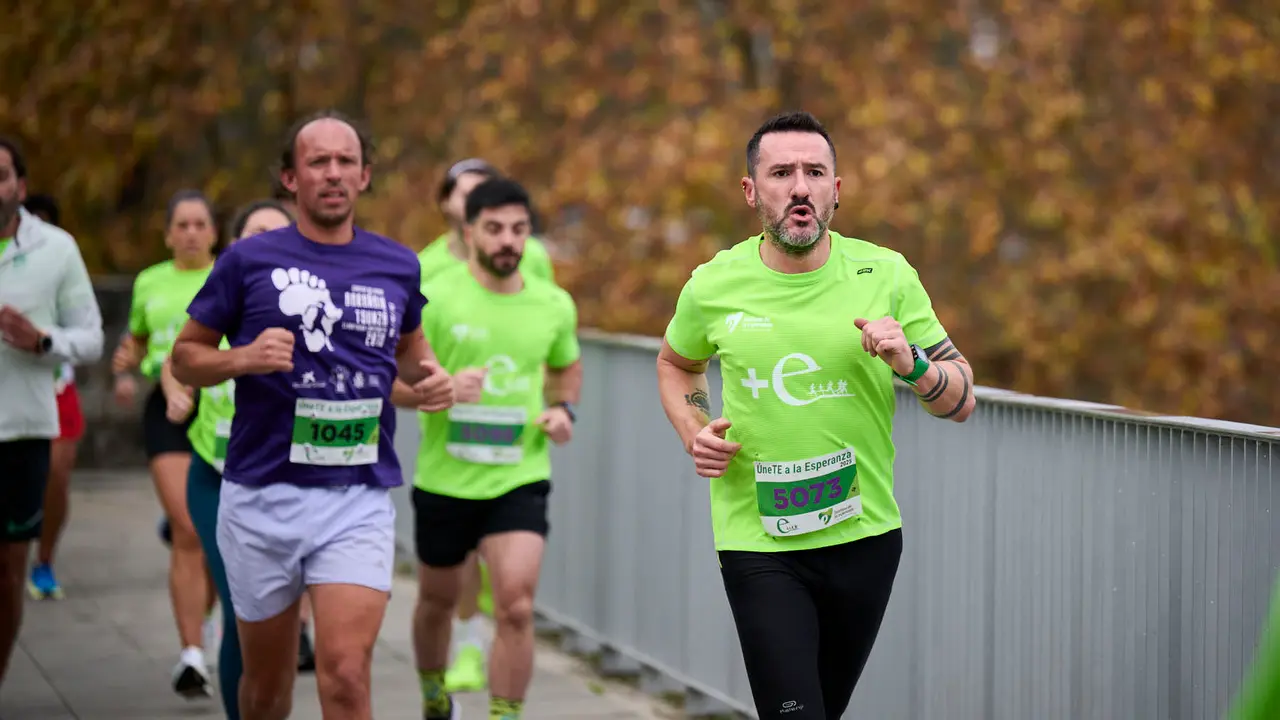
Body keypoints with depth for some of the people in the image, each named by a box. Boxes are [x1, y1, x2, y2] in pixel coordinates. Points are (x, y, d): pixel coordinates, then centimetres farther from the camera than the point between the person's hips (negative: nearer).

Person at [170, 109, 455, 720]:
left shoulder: (397, 266, 8)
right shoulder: (248, 260, -1)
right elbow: (185, 357, 5)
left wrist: (430, 376, 5)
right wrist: (242, 359, -15)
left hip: (359, 499, 0)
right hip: (263, 494, 0)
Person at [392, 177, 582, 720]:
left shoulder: (554, 305, 1)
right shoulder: (434, 299, -10)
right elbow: (391, 383, -9)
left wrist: (563, 409, 1)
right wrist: (443, 387, -28)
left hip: (521, 479, 1)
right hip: (445, 478, 0)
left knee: (516, 609, -16)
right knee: (438, 599, 19)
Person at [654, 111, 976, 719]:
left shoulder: (887, 275, -4)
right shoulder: (713, 286, -4)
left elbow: (961, 401, 0)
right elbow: (676, 364, 19)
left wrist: (910, 365, -21)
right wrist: (694, 434, 0)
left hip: (865, 535, 2)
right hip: (757, 543, -2)